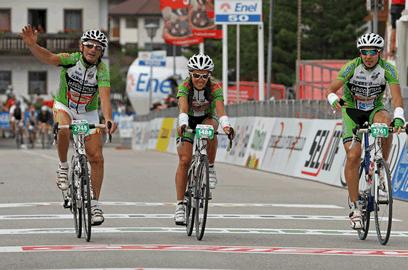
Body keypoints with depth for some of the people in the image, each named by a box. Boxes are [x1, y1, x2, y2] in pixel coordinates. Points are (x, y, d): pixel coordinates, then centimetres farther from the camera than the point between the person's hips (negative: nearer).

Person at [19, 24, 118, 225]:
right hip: (64, 107, -1)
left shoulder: (101, 70, -23)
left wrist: (108, 119, -54)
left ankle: (94, 204, 4)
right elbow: (48, 57, -37)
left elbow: (105, 97, -36)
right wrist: (32, 45, -58)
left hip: (88, 114, 1)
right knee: (63, 131, -37)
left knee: (96, 158, -8)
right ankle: (63, 166, -11)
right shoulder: (72, 60, -22)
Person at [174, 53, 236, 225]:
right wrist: (183, 124, -62)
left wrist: (226, 126, -59)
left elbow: (221, 110, -40)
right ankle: (180, 205, -10)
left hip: (207, 118, 0)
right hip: (188, 121, 0)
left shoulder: (215, 89, -26)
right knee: (184, 160, -15)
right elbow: (183, 109, -41)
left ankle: (210, 169, -18)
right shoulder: (184, 87, -26)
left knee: (210, 129, -38)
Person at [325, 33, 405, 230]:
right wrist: (334, 100, -47)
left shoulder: (388, 69, -18)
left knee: (386, 123, -36)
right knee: (353, 157, -17)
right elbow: (330, 90, -23)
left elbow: (397, 95, -28)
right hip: (352, 111, -1)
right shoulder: (352, 67, -21)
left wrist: (398, 118, -47)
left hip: (374, 110, 1)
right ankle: (354, 207, -9)